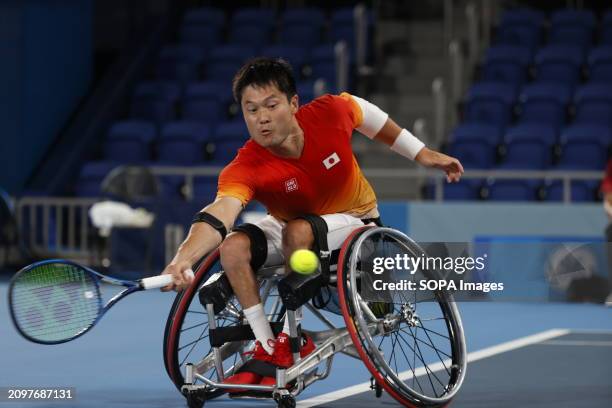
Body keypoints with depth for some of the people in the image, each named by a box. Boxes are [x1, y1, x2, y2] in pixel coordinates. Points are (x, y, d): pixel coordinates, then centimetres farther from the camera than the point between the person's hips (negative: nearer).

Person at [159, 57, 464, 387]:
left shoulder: (329, 113, -27)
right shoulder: (245, 168, -31)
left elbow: (365, 112, -2)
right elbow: (218, 214, -50)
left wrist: (422, 154, 5)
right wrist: (184, 257, -70)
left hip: (355, 219, -2)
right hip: (287, 229, 2)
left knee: (298, 231, -34)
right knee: (233, 247, -26)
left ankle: (291, 339, -18)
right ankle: (266, 347, -12)